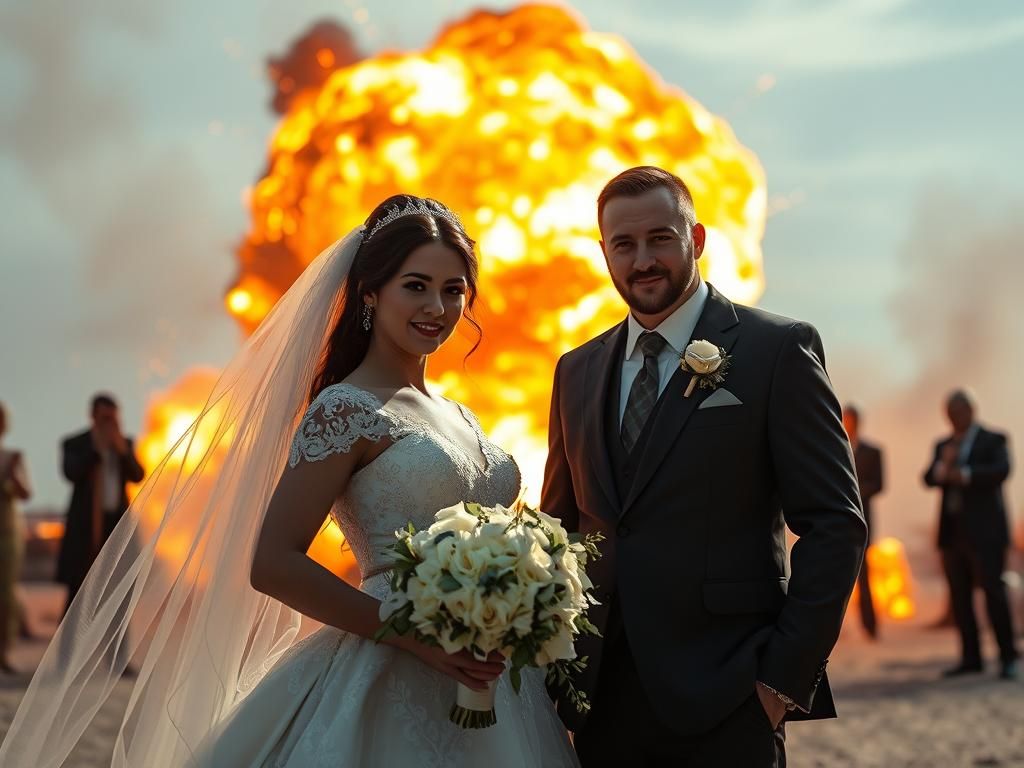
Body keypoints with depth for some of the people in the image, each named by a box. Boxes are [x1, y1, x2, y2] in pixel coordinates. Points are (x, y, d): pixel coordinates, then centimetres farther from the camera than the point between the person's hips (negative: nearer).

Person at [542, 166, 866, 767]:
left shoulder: (778, 349, -4)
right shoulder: (577, 370, 12)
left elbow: (836, 525, -7)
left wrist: (786, 673, -12)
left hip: (726, 702, -4)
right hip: (601, 696, 5)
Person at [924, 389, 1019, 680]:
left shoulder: (993, 440, 3)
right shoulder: (943, 446, 19)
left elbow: (1001, 470, -14)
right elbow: (928, 479, 6)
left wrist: (965, 475, -24)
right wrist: (942, 466, -14)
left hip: (984, 531, -5)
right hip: (952, 532, 5)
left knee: (993, 591, -9)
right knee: (959, 596, 3)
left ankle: (1008, 658, -6)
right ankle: (970, 658, 8)